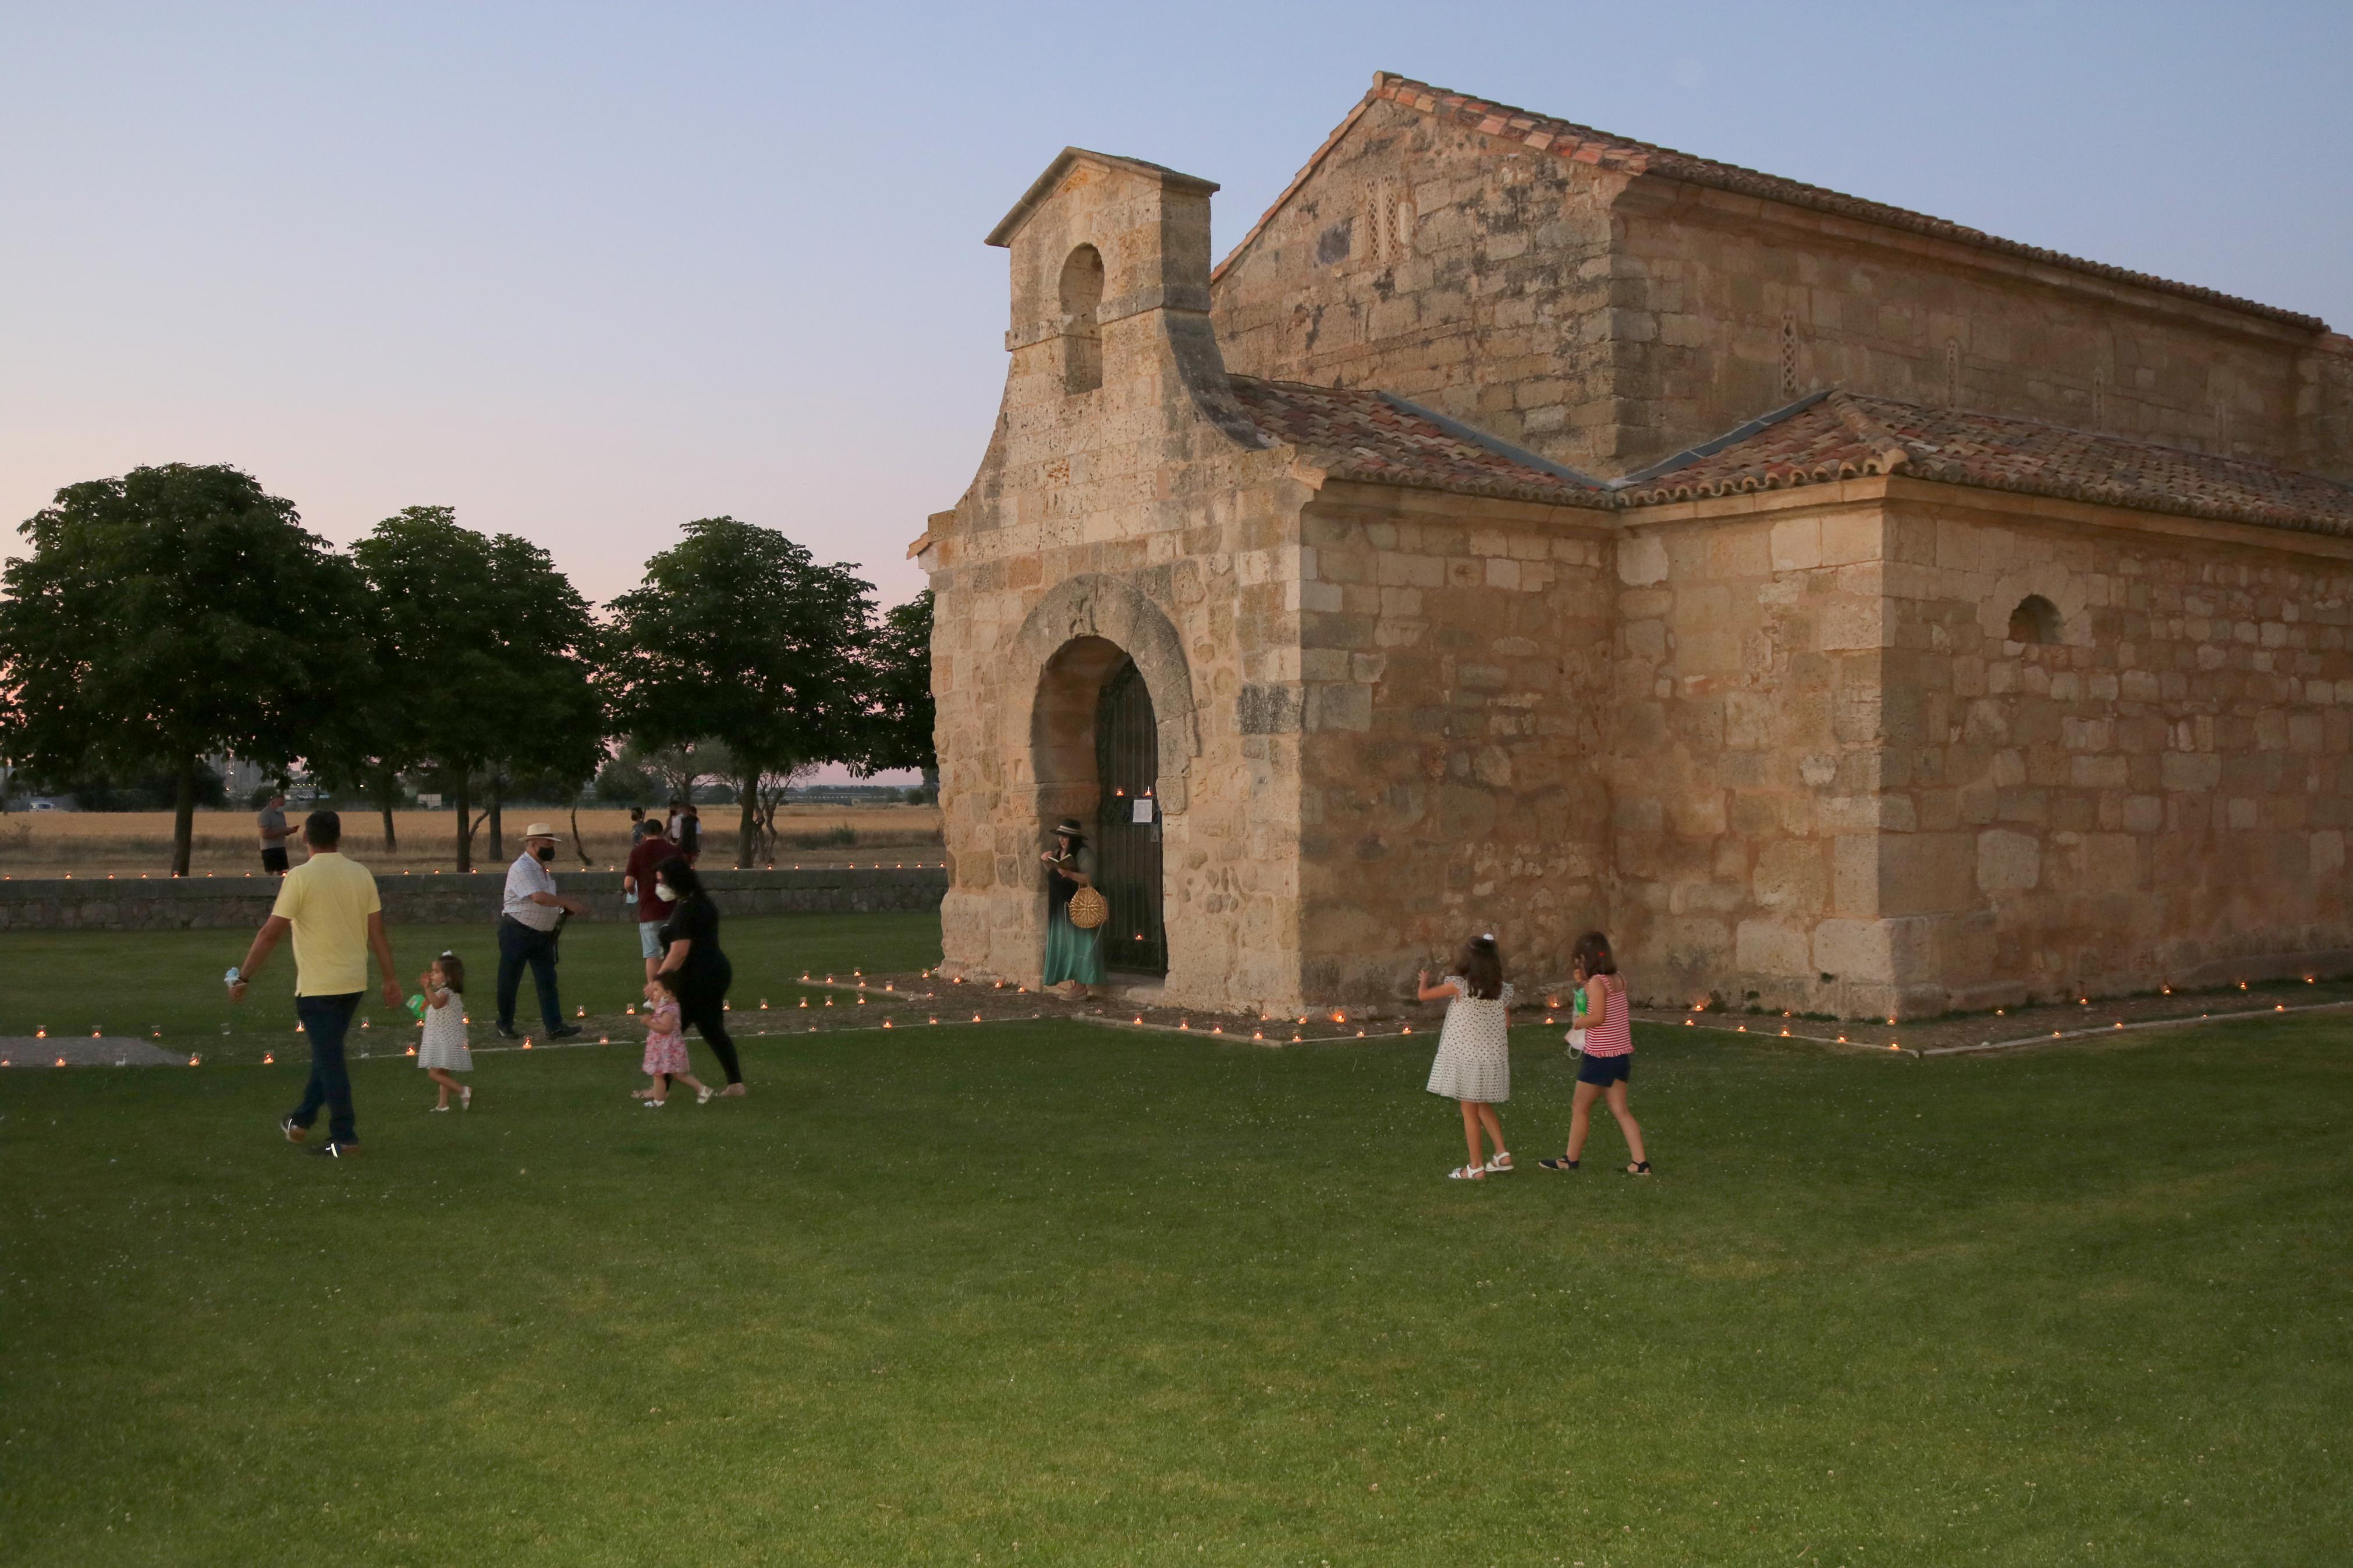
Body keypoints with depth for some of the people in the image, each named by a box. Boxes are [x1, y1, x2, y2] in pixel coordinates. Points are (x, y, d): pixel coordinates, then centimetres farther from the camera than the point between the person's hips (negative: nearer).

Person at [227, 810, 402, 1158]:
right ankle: (301, 1121, 30)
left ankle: (344, 1139, 2)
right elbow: (378, 932, 3)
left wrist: (244, 977, -6)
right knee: (327, 1053, 20)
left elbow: (271, 933, -14)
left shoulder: (300, 877, -13)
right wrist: (390, 979, 9)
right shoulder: (361, 874, 2)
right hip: (354, 982, 6)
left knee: (329, 1059, 0)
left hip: (317, 985, -6)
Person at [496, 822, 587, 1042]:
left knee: (547, 980, 0)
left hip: (543, 933, 8)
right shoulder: (522, 868, -16)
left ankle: (555, 1026, -4)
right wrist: (569, 903, -30)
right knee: (509, 982, 4)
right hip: (518, 932, -8)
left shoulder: (544, 870, 13)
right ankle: (505, 1026, 16)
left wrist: (565, 911, 2)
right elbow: (539, 897, -29)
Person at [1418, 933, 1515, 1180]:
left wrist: (1424, 979, 15)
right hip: (1492, 1057, 5)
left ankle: (1476, 1168, 9)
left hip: (1465, 1056, -5)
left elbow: (1423, 995, -5)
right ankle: (1502, 1155, 17)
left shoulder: (1458, 985, -15)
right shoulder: (1502, 990, -1)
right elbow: (1508, 1024, 5)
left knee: (1470, 1111, 4)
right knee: (1483, 1107, 22)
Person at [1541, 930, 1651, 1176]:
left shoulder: (1596, 982, -16)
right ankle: (1641, 1163, 3)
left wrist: (1577, 1025, -8)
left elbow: (1597, 1017, -23)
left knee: (1580, 1108, 7)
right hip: (1621, 1054, 8)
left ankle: (1571, 1160, 17)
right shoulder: (1618, 980, 7)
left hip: (1600, 1056, -8)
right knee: (1620, 1110, 10)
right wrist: (1584, 983, 10)